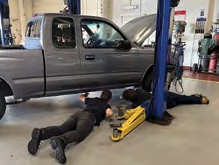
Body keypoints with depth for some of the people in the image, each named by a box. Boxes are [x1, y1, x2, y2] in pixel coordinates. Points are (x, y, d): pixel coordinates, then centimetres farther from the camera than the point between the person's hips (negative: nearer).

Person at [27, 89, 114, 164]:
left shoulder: (93, 100, 39)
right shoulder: (106, 105, 26)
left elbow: (81, 97, 56)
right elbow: (110, 113, 2)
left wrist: (85, 95, 78)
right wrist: (104, 116, 24)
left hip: (78, 113, 5)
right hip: (89, 116, -5)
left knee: (61, 128, -18)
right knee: (78, 133, -31)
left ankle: (41, 133, -47)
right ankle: (60, 141, -63)